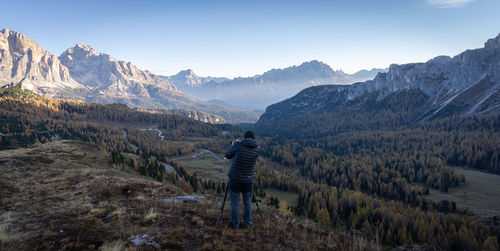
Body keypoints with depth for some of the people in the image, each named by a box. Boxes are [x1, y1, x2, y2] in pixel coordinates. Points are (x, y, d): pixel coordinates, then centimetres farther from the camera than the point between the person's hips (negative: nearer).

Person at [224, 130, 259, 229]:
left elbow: (227, 155, 1)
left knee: (235, 201, 11)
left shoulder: (238, 145, -12)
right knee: (247, 201, 18)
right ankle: (248, 223, 24)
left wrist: (232, 146, 19)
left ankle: (235, 223, 20)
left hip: (235, 178, -2)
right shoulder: (255, 150, -4)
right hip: (248, 179, 2)